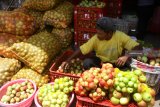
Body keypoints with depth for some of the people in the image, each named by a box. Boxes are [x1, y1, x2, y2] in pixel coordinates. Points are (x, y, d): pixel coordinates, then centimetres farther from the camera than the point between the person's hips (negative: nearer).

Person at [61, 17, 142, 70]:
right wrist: (68, 60, -26)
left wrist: (127, 56, -43)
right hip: (100, 62, 1)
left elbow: (137, 48, -24)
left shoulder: (120, 36, -22)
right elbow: (82, 49, -16)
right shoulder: (96, 39, -18)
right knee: (87, 63, -27)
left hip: (116, 64, 0)